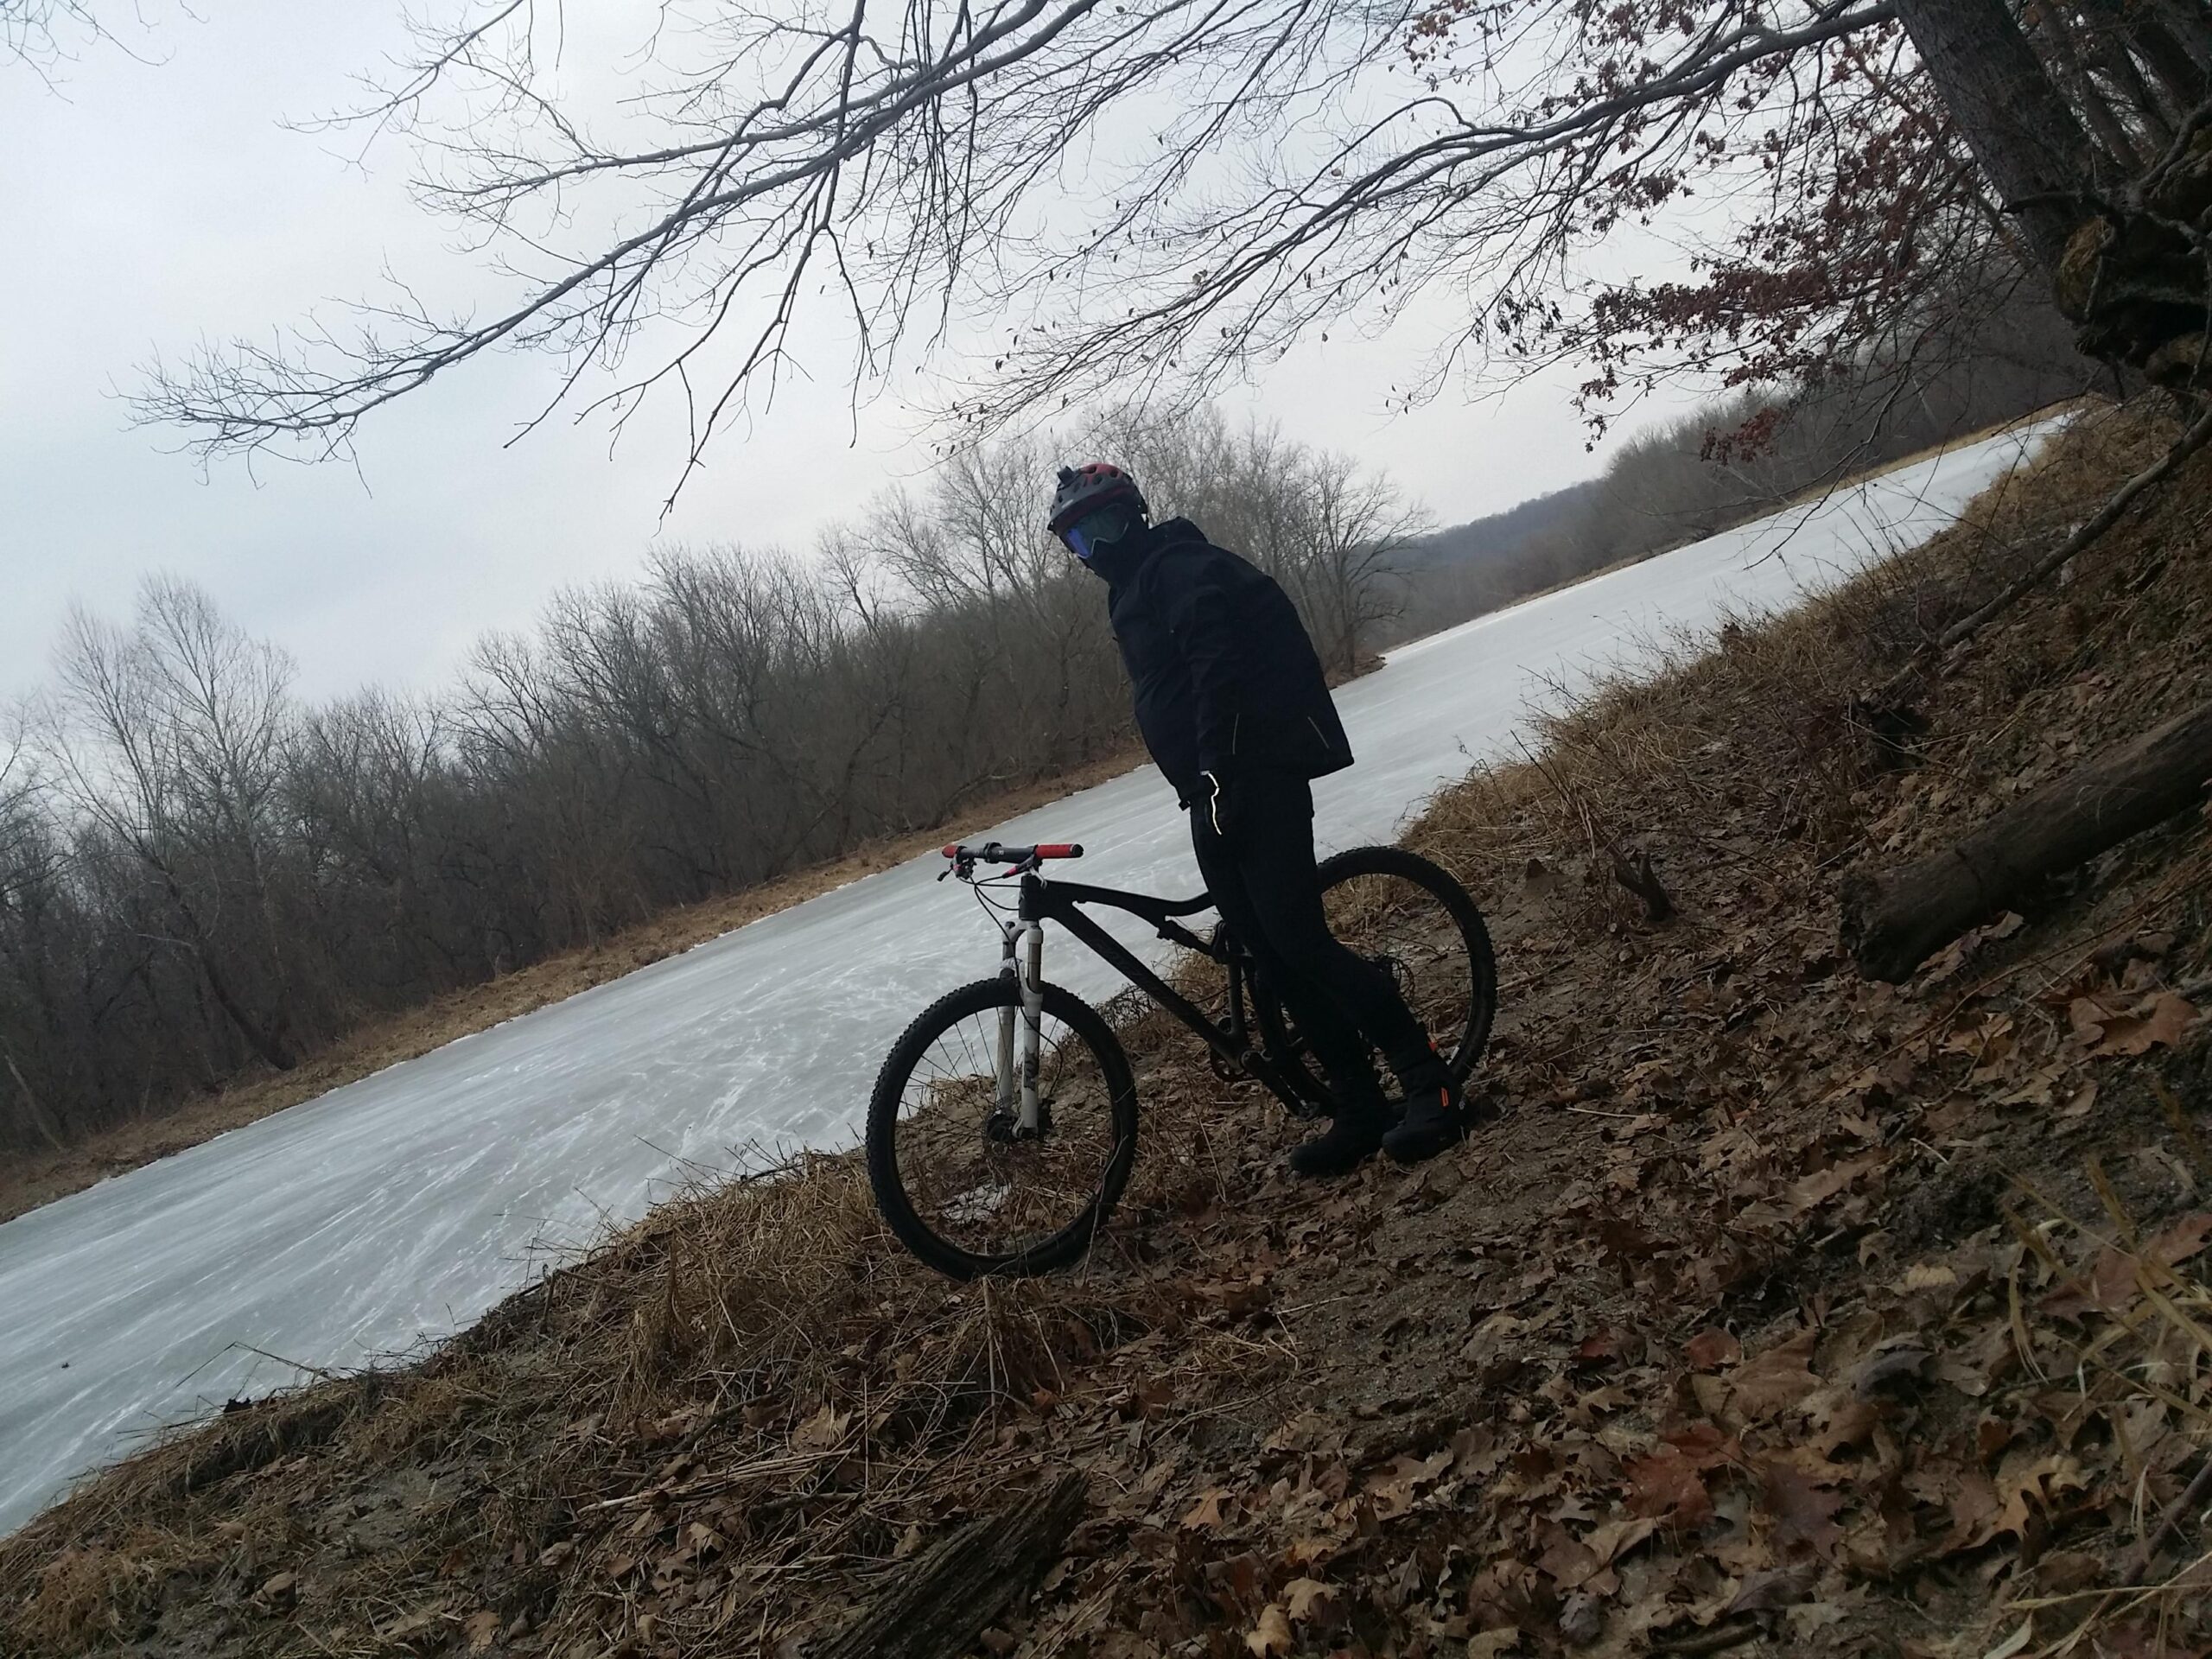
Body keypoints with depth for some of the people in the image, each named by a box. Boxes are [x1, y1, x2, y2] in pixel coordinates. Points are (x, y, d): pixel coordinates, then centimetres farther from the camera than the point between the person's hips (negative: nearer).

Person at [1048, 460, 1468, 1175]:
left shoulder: (1182, 569, -7)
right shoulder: (1130, 597, 23)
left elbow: (1219, 676, -20)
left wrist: (1218, 776, -27)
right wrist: (1201, 791, 19)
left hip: (1258, 775, -10)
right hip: (1214, 795, 10)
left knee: (1295, 940, -15)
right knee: (1271, 957, 5)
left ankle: (1429, 1082, -6)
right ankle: (1361, 1110, 9)